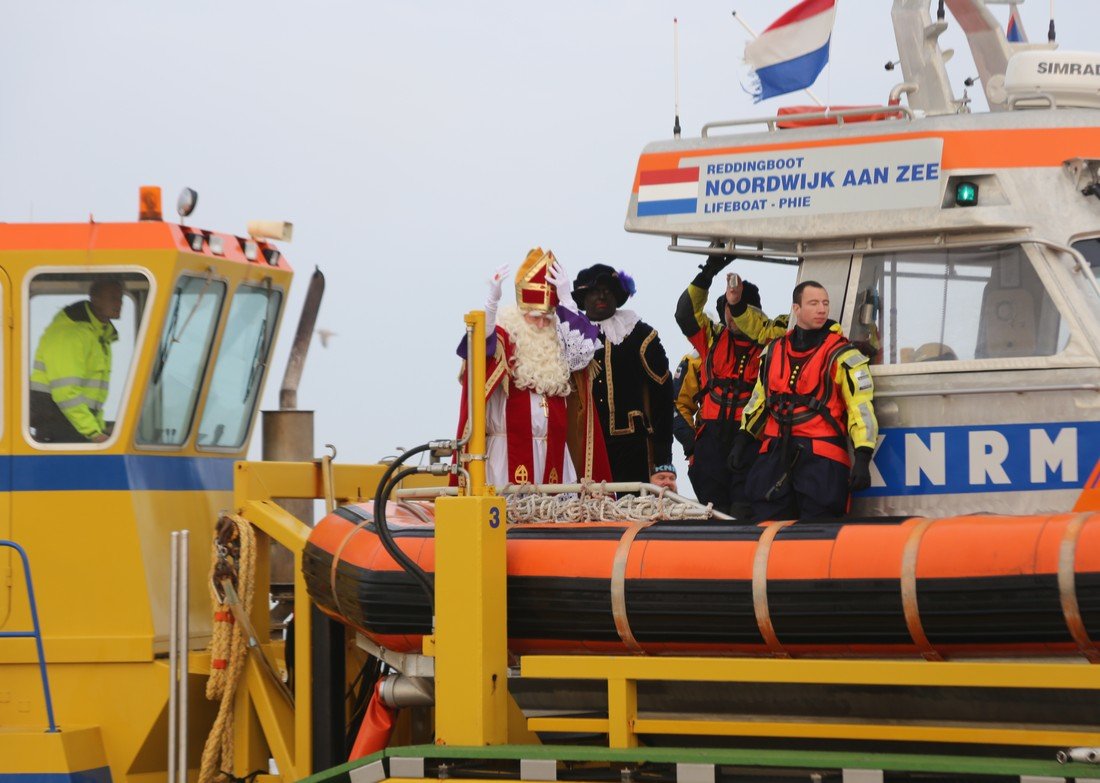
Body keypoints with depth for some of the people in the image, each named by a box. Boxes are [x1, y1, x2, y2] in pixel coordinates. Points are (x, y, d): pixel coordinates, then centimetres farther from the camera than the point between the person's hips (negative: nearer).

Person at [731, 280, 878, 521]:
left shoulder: (842, 355, -2)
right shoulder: (774, 351, 15)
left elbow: (862, 406, -6)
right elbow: (759, 398, 25)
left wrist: (862, 458, -15)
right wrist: (743, 439, 21)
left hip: (821, 458, -5)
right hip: (775, 455, 5)